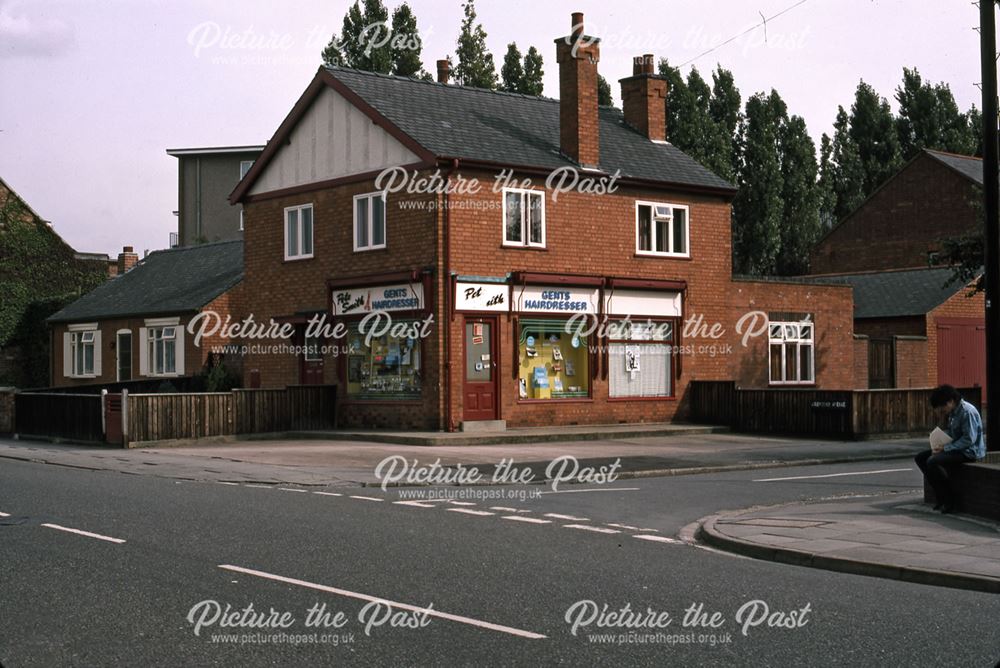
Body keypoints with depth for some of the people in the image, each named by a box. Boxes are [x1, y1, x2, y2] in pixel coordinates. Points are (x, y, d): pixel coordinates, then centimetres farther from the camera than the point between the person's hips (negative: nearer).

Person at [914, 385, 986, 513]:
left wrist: (946, 448, -21)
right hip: (956, 448, 10)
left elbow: (969, 439, -24)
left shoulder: (967, 412, -19)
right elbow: (947, 434, 14)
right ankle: (941, 497, 5)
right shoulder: (952, 412, 9)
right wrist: (942, 419, -2)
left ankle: (949, 501, -15)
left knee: (933, 462, -27)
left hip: (969, 451, -10)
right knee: (920, 458, 6)